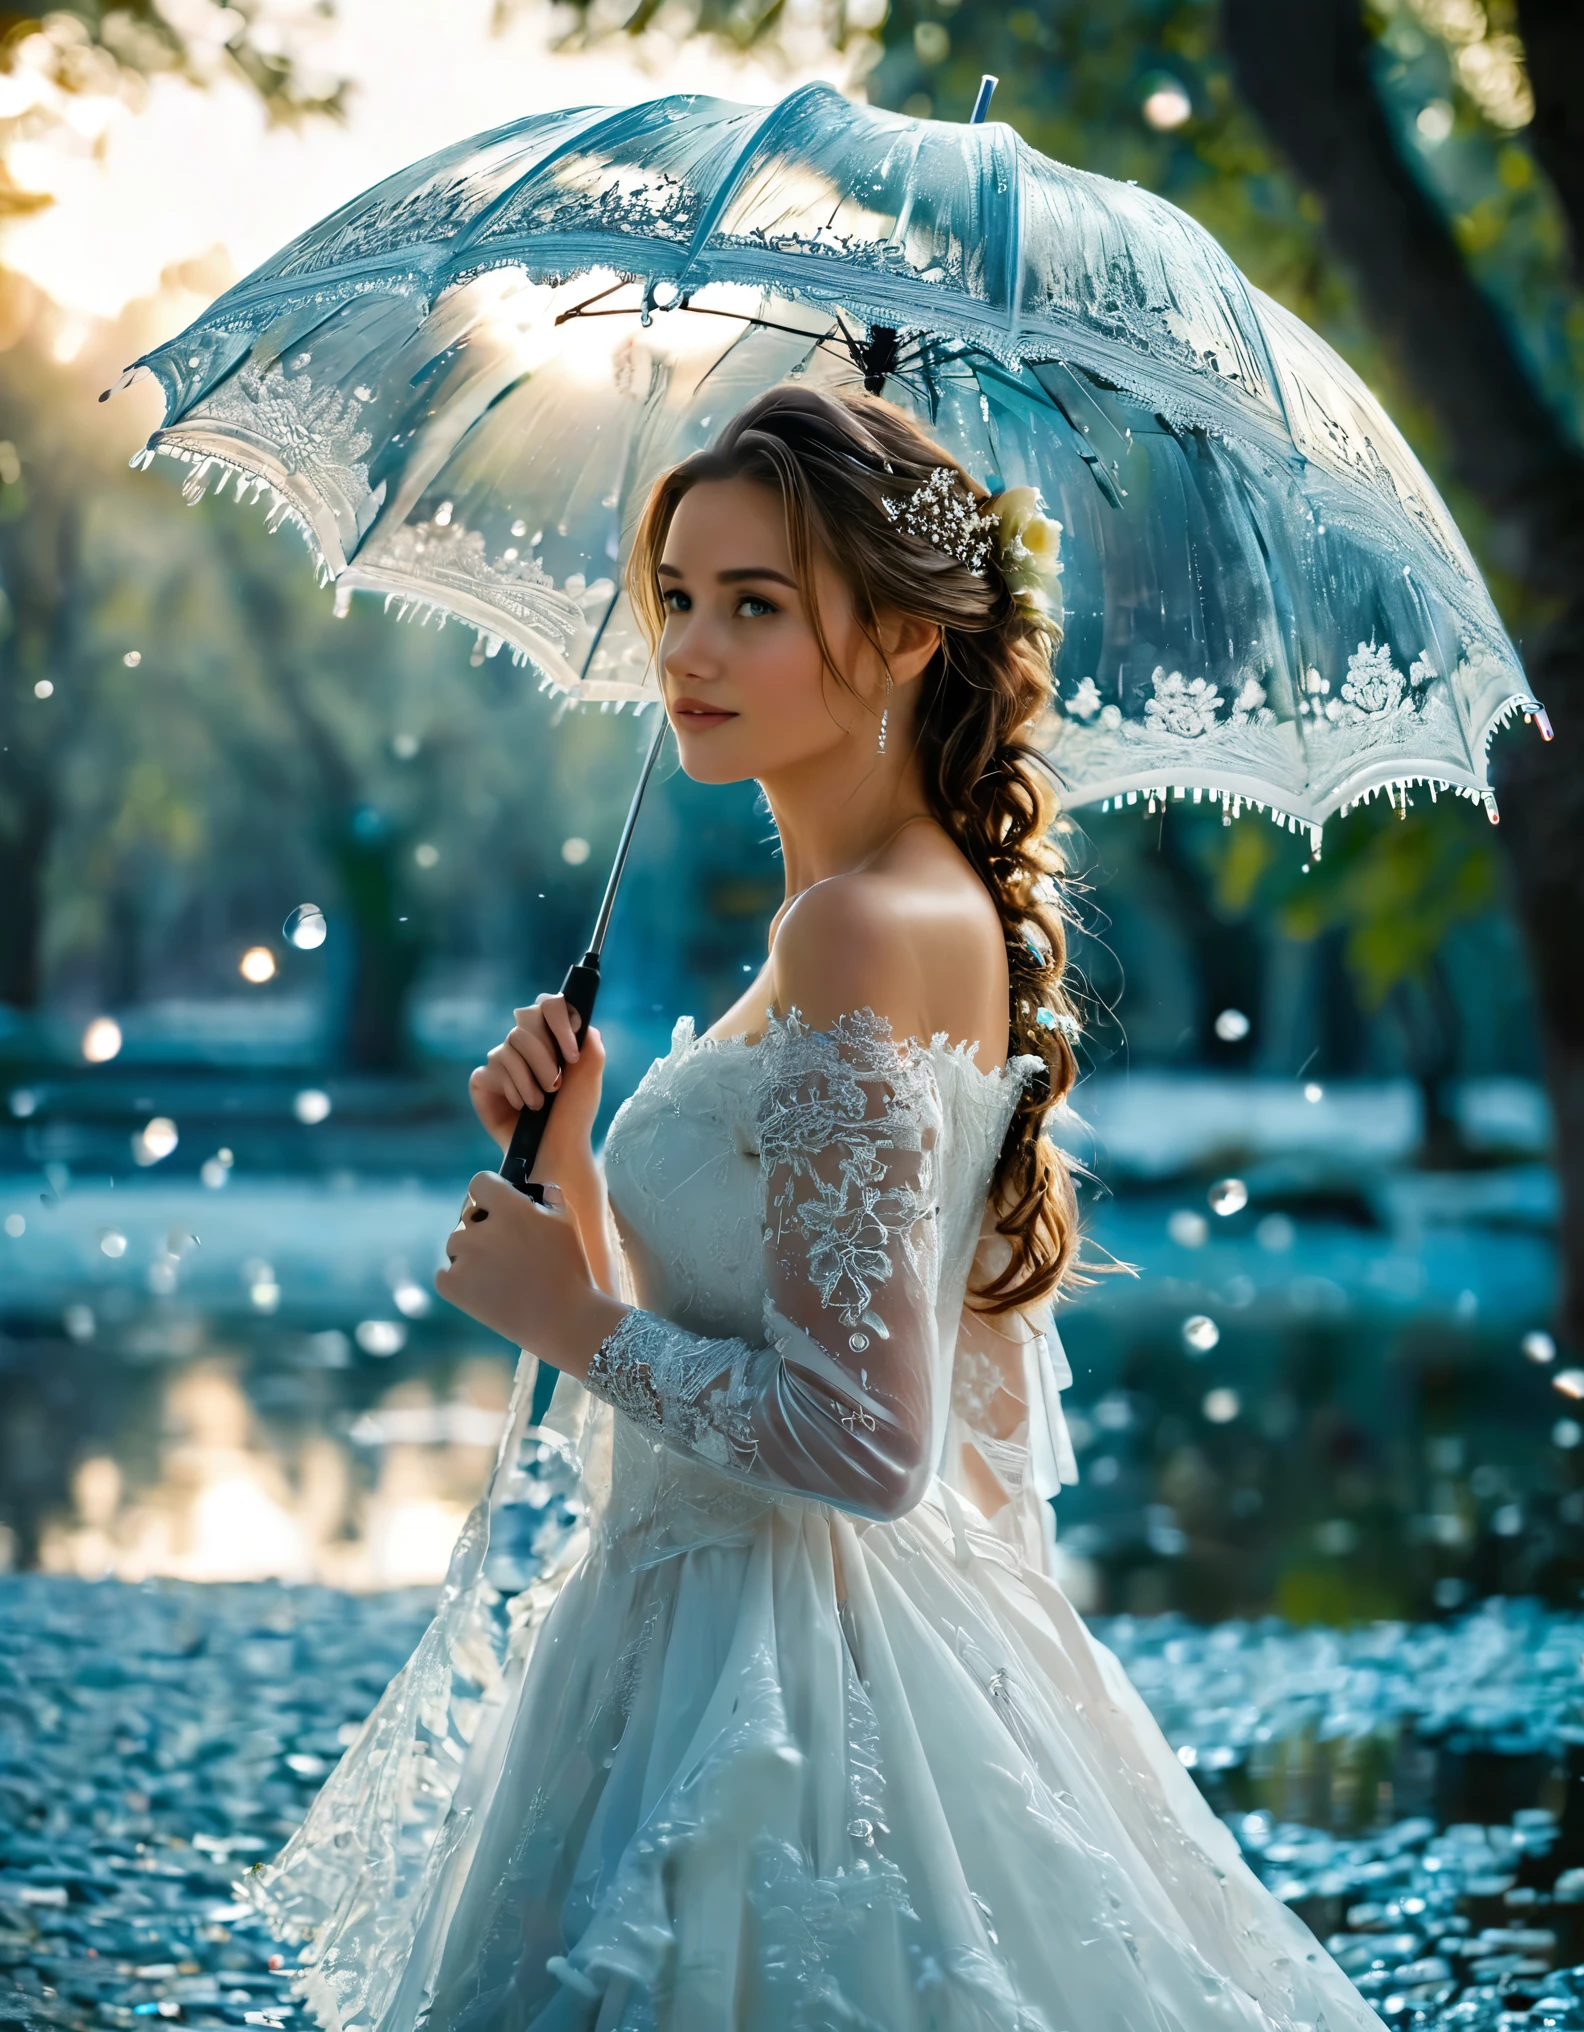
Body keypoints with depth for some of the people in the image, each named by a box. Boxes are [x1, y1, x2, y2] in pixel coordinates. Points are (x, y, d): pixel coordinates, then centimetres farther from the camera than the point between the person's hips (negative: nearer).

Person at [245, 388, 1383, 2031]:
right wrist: (576, 1164, 2)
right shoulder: (947, 906, 9)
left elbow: (863, 1441, -24)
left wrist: (569, 1318, -12)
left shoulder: (861, 928, -19)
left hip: (779, 1701, -9)